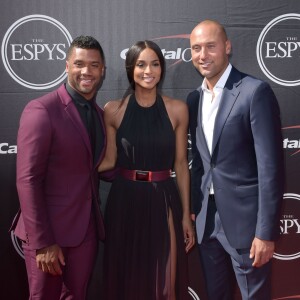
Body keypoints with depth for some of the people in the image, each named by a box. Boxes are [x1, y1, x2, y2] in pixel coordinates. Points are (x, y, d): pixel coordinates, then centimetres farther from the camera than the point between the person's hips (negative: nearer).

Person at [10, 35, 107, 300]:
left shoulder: (99, 114, 10)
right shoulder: (41, 110, -13)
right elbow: (28, 180, -15)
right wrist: (42, 242, -17)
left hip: (87, 228, 6)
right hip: (49, 230, -6)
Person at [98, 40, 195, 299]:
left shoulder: (177, 109, -1)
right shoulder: (113, 110, -2)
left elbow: (181, 164, 1)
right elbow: (109, 161, 4)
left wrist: (186, 215, 1)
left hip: (163, 201, 0)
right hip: (125, 201, 0)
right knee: (126, 278, 12)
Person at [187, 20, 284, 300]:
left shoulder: (255, 91, -13)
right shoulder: (194, 98, 8)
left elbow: (270, 166, -16)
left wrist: (266, 232, -17)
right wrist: (193, 211, 12)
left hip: (244, 219, -6)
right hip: (206, 219, 6)